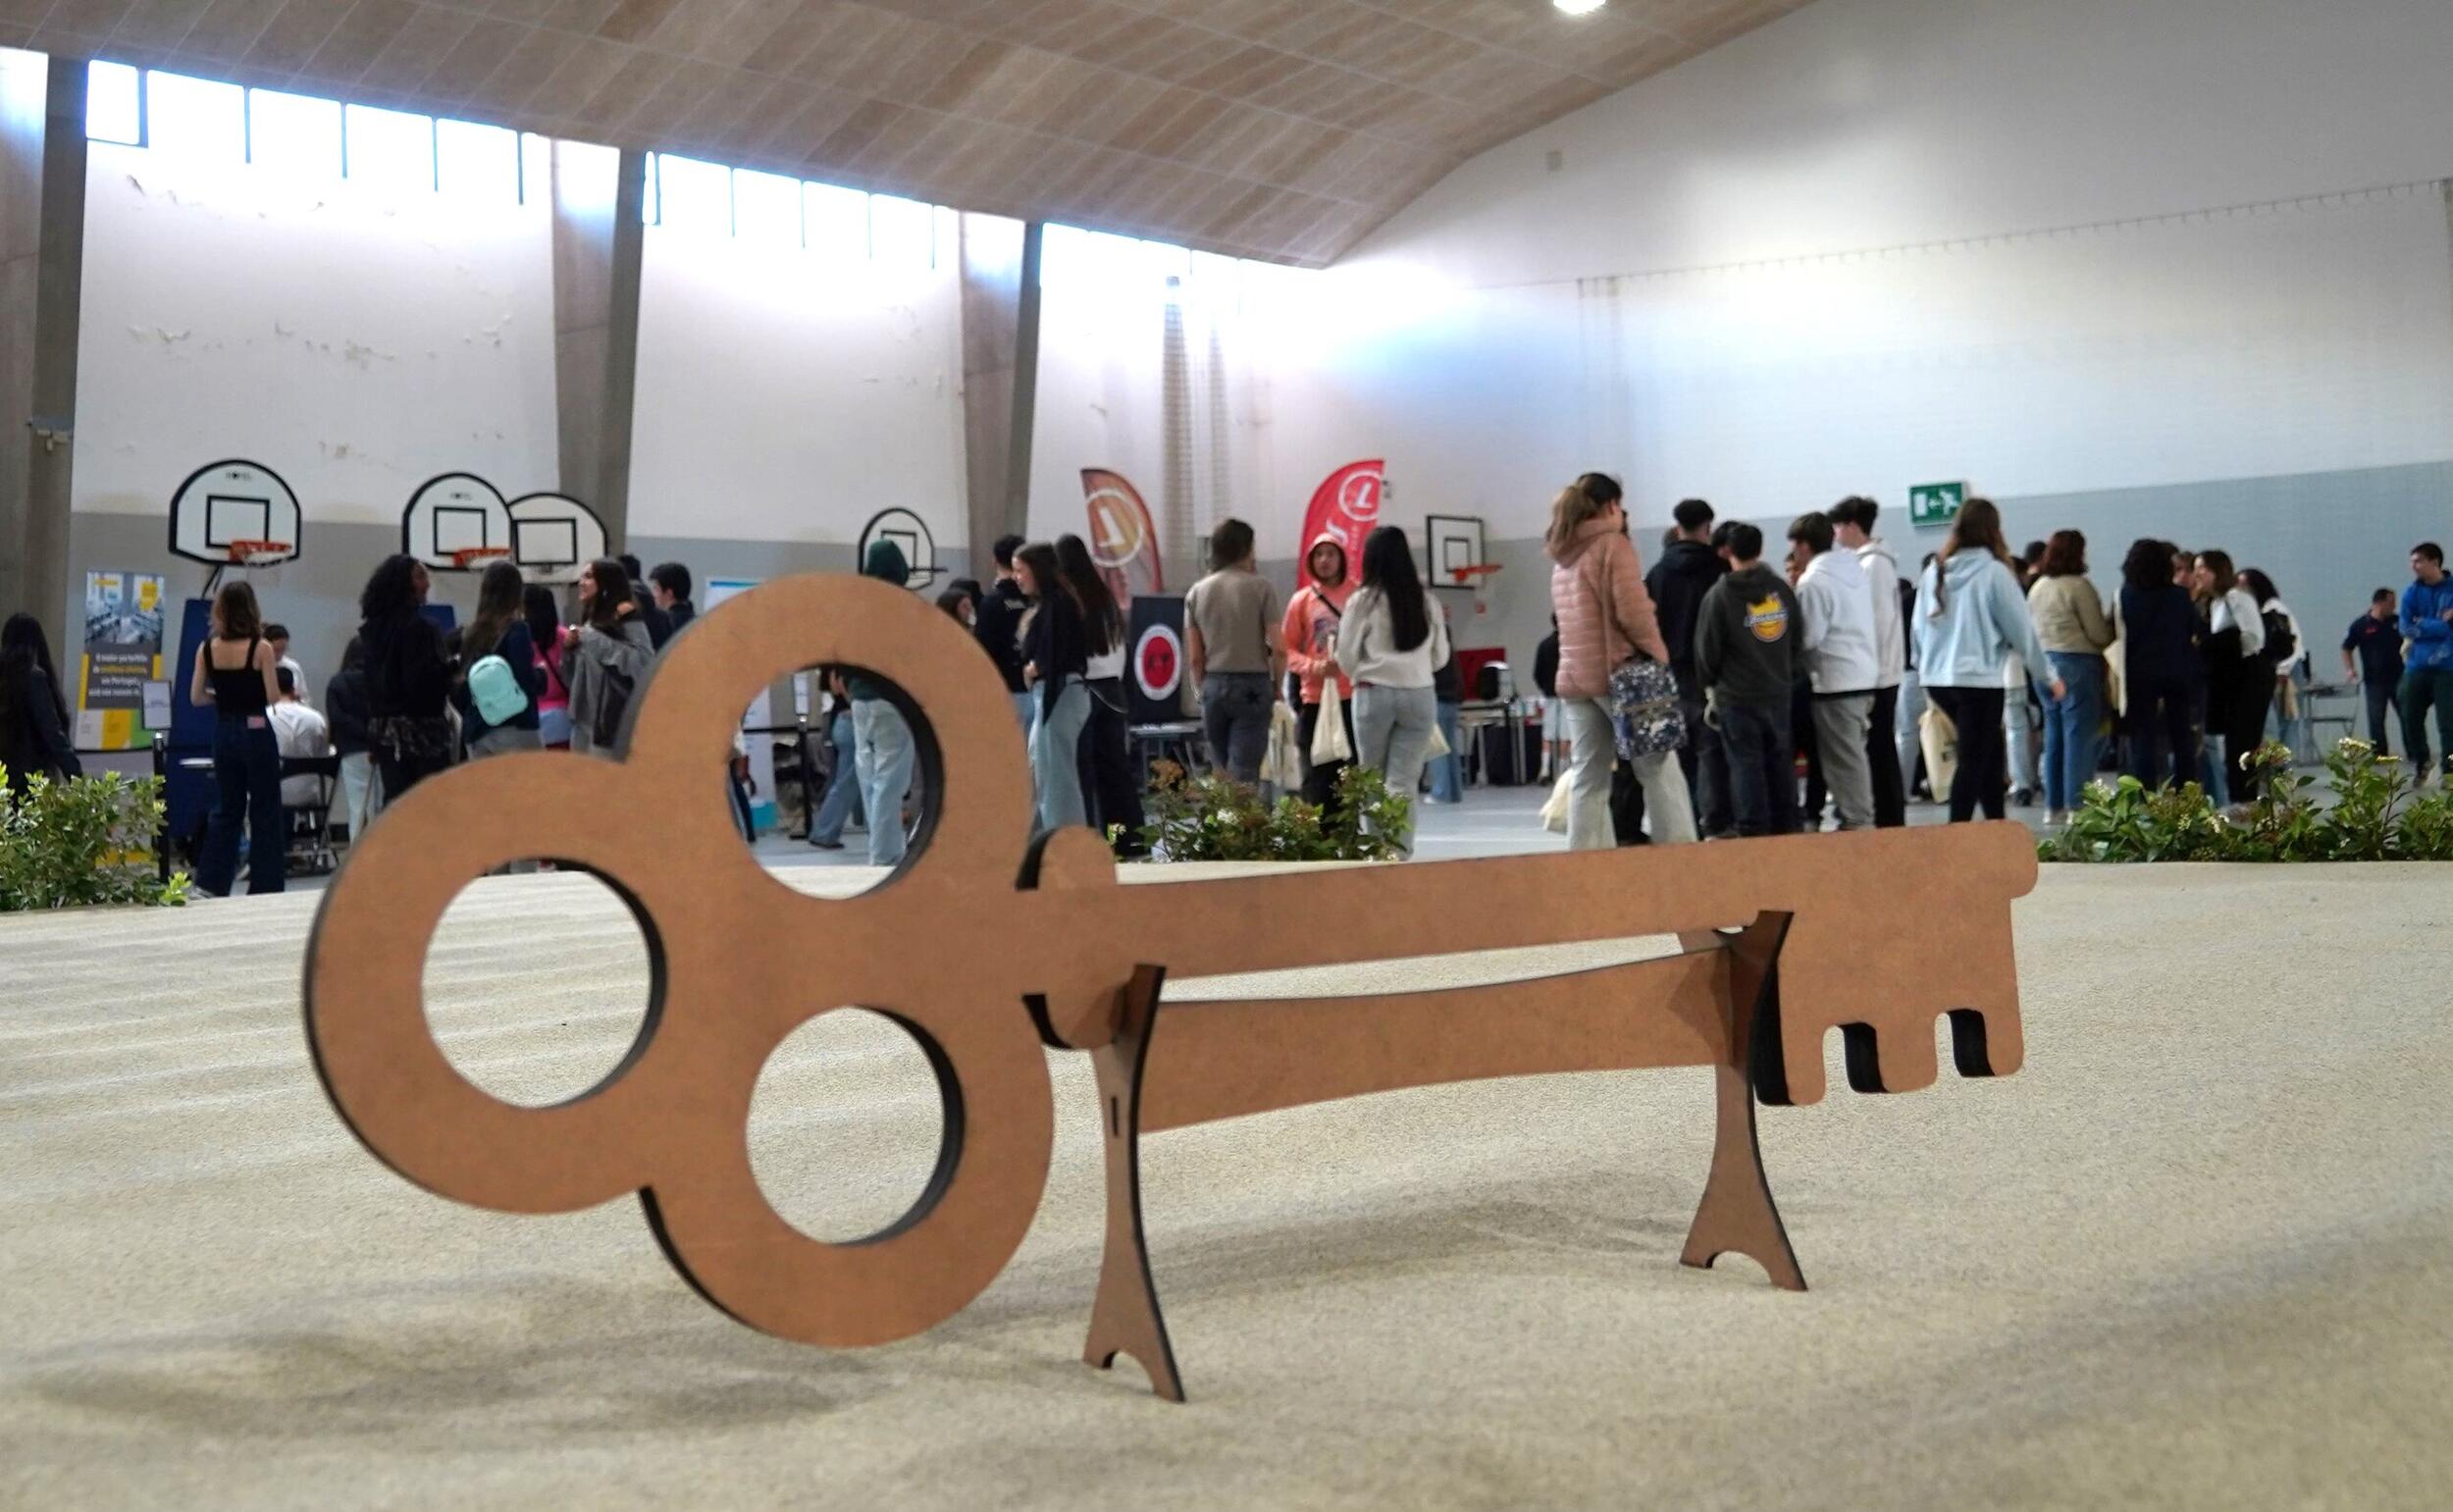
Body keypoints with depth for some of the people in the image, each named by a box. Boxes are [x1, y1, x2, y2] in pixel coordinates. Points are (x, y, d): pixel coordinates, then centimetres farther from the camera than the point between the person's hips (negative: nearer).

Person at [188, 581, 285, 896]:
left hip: (224, 732, 4)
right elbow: (273, 697, -11)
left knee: (227, 808, 16)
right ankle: (264, 886, 7)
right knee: (265, 811, 5)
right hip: (256, 731, -4)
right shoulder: (261, 648, -12)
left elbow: (196, 698, 2)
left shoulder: (207, 649, 0)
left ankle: (210, 883, 10)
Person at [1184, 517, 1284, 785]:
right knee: (1243, 775, -5)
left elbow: (1194, 658, 6)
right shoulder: (1260, 587, -3)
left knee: (1220, 772, 12)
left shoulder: (1197, 592, 7)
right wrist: (1276, 686, 6)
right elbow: (1278, 649, -8)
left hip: (1213, 685, 4)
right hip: (1252, 685, -4)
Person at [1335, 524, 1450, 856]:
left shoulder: (1363, 600, -5)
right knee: (1404, 780, 2)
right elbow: (1441, 655, 11)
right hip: (1420, 694, 2)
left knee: (1373, 779, 11)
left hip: (1375, 693, -2)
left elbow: (1346, 656, -1)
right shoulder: (1425, 601, 4)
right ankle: (1400, 847, -8)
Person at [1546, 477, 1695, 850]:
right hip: (1618, 672, -6)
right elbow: (1633, 612, -13)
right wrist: (1658, 653, -3)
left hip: (1573, 677, 6)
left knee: (1587, 779, 5)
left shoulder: (1562, 557, 17)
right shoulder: (1613, 544, -5)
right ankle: (1678, 849, -3)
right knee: (1659, 770, 0)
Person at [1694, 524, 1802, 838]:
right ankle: (1786, 827, 17)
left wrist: (1711, 685, 10)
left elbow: (1707, 649, -7)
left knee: (1746, 764, 1)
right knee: (1780, 760, 12)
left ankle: (1753, 830, 1)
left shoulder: (1719, 595, -10)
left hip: (1736, 695, -4)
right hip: (1778, 691, 4)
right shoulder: (1781, 588, 2)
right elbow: (1798, 638, 9)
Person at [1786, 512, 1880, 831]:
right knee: (1856, 753, 15)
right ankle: (1862, 818, 20)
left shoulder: (1813, 582, -15)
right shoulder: (1855, 569, 12)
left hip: (1836, 682, -9)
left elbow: (1808, 638, -16)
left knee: (1844, 758, -3)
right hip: (1864, 673, 9)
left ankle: (1856, 821, 0)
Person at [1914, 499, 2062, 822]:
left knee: (1988, 751, 19)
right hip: (1979, 679, -6)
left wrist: (1924, 664, 22)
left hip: (1937, 679, 6)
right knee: (1973, 762, 0)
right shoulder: (1993, 572, -10)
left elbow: (1919, 626, 10)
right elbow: (2020, 627, -5)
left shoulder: (1934, 572, 5)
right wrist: (2050, 674, 5)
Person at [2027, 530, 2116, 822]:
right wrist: (2112, 627, 10)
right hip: (2078, 664, -7)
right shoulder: (2078, 586, -12)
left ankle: (2054, 806, 15)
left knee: (2054, 737, 11)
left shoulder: (2037, 588, 10)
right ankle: (2077, 806, -4)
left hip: (2046, 663, 7)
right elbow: (2098, 634, -9)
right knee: (2079, 737, -4)